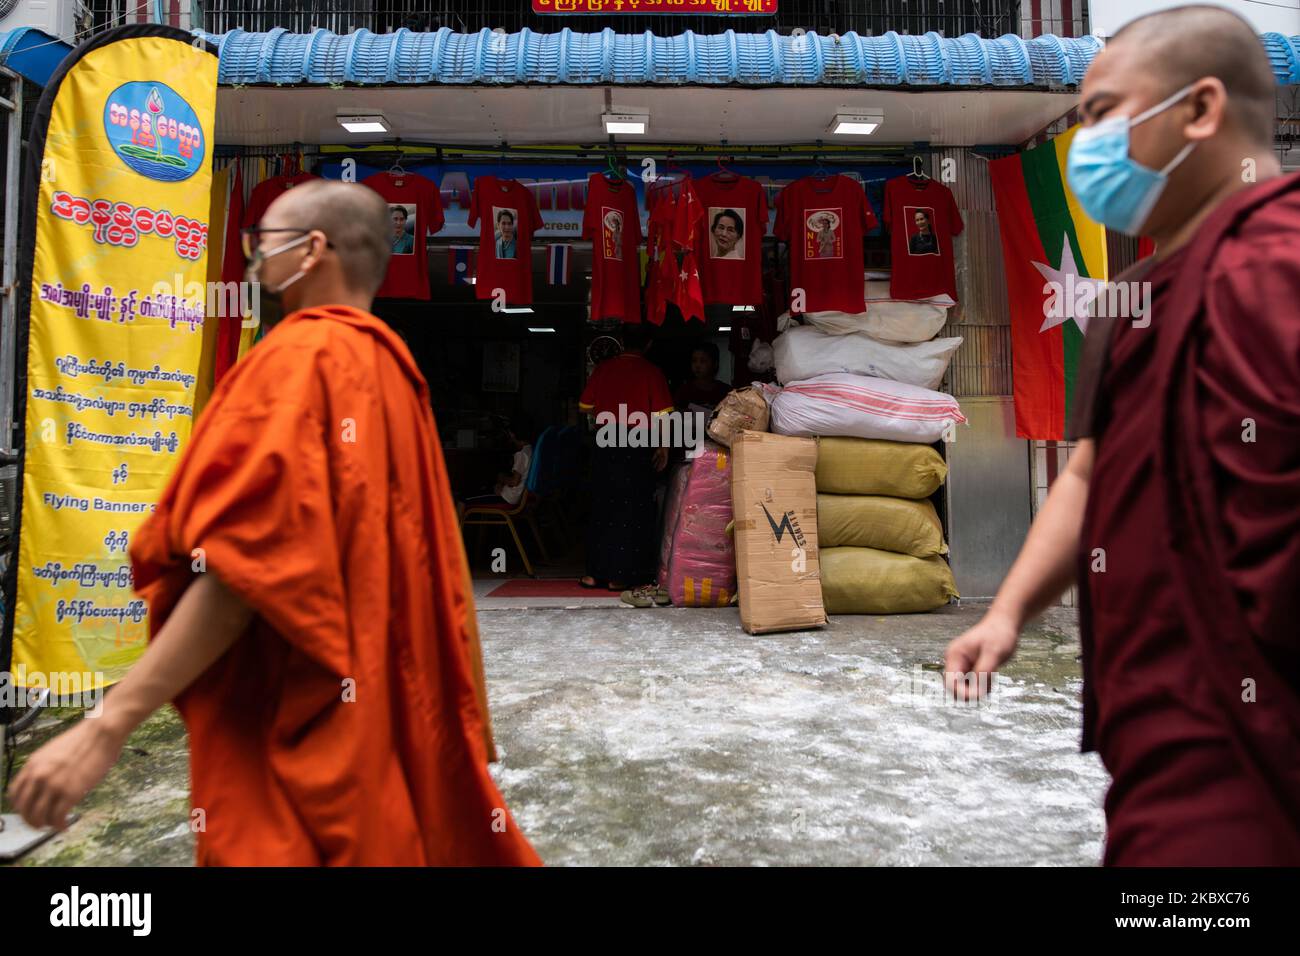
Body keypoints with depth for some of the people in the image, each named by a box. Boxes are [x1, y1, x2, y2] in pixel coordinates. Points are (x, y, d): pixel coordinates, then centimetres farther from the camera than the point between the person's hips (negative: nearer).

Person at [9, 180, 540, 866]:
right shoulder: (389, 370, 11)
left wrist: (107, 725, -21)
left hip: (296, 715, -8)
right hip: (376, 700, 8)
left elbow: (248, 558, -24)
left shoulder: (304, 354, -15)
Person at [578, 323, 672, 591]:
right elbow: (661, 414, -8)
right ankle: (618, 575, 2)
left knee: (601, 506, 11)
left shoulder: (603, 368, 4)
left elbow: (586, 406, 10)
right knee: (630, 509, 3)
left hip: (606, 442, 3)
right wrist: (663, 448, -1)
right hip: (637, 445, -3)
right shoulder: (651, 372, -4)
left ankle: (594, 572, 14)